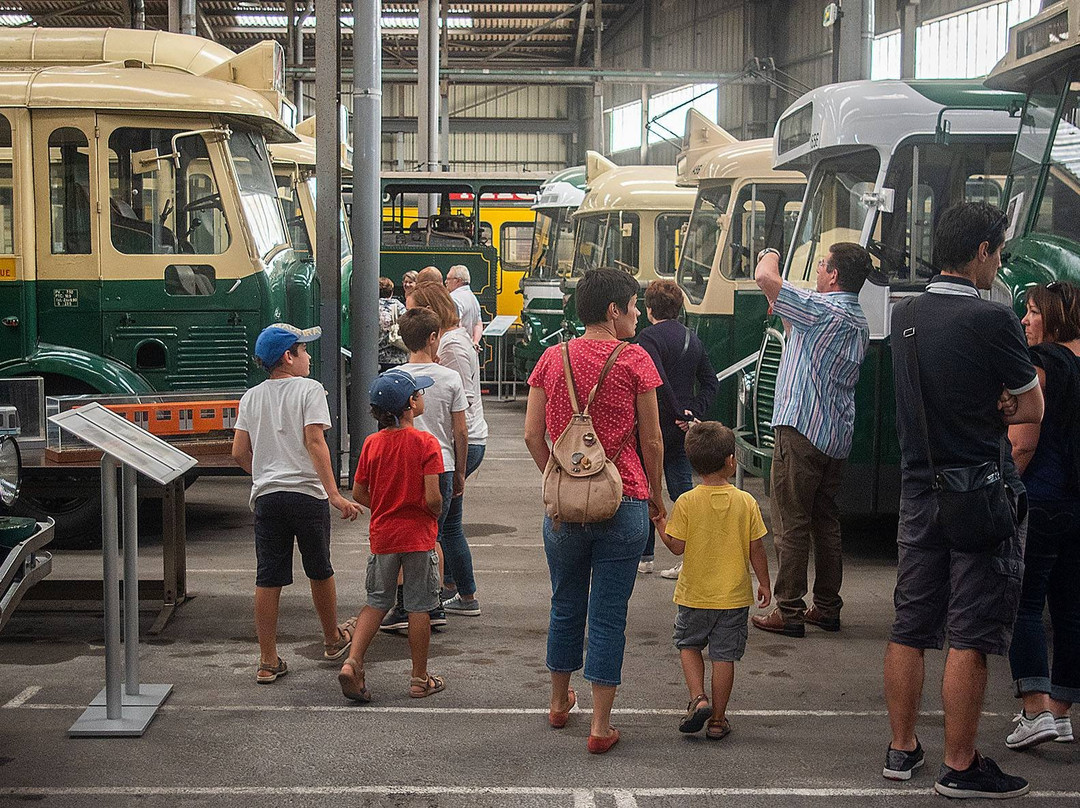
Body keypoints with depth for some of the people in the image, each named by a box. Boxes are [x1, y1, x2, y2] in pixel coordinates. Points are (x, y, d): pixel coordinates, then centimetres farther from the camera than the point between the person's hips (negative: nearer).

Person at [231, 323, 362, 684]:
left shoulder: (252, 397, 10)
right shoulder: (309, 390, -5)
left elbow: (239, 452, 8)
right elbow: (315, 442, -15)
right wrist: (334, 494, -18)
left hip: (266, 496, 4)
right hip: (307, 494, -4)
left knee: (267, 579, 4)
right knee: (320, 570, 15)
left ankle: (268, 661, 6)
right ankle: (333, 640, 34)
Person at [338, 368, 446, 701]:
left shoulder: (372, 443, -2)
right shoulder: (426, 443, -14)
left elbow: (359, 494, 1)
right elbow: (432, 498, -19)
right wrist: (434, 515, 2)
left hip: (382, 536, 4)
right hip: (418, 536, -4)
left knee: (377, 602, 16)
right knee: (419, 608, 7)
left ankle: (352, 662, 0)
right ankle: (420, 679, 15)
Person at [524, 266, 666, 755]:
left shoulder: (553, 359, 2)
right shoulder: (634, 361, -7)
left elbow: (532, 435, 2)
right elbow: (652, 441, -3)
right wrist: (655, 494, 10)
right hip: (623, 503, -3)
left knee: (566, 606, 20)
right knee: (608, 615, 3)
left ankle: (559, 702, 35)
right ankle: (600, 725, 7)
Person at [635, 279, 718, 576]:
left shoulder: (649, 337, -12)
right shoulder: (692, 338, 13)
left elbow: (658, 381, -26)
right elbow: (711, 382, 12)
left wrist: (679, 413, -18)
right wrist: (693, 412, 2)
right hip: (682, 429, 7)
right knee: (682, 488, 8)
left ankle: (644, 556, 14)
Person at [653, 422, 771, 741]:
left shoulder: (686, 503, -12)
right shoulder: (746, 502, -8)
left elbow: (677, 546, -9)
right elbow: (756, 549, -3)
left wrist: (659, 524, 7)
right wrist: (764, 583, 10)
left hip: (695, 595, -1)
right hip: (734, 595, 1)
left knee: (688, 645, 20)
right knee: (724, 655, 8)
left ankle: (698, 698, 1)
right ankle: (717, 720, 13)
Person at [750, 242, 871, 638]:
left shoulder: (822, 309, -15)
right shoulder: (859, 323, 14)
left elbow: (765, 277, -19)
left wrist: (770, 256, 3)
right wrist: (786, 317, 34)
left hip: (802, 428, -9)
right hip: (837, 436, 9)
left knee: (791, 524, -3)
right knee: (826, 523, 15)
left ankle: (789, 612, 0)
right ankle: (827, 608, 21)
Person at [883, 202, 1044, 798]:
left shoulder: (903, 315, 6)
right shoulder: (992, 320, -15)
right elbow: (1032, 409, -5)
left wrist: (977, 409, 5)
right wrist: (989, 414, 9)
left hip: (919, 490, 7)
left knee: (910, 625, 12)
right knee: (970, 636, 0)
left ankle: (901, 749, 22)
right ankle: (959, 767, 7)